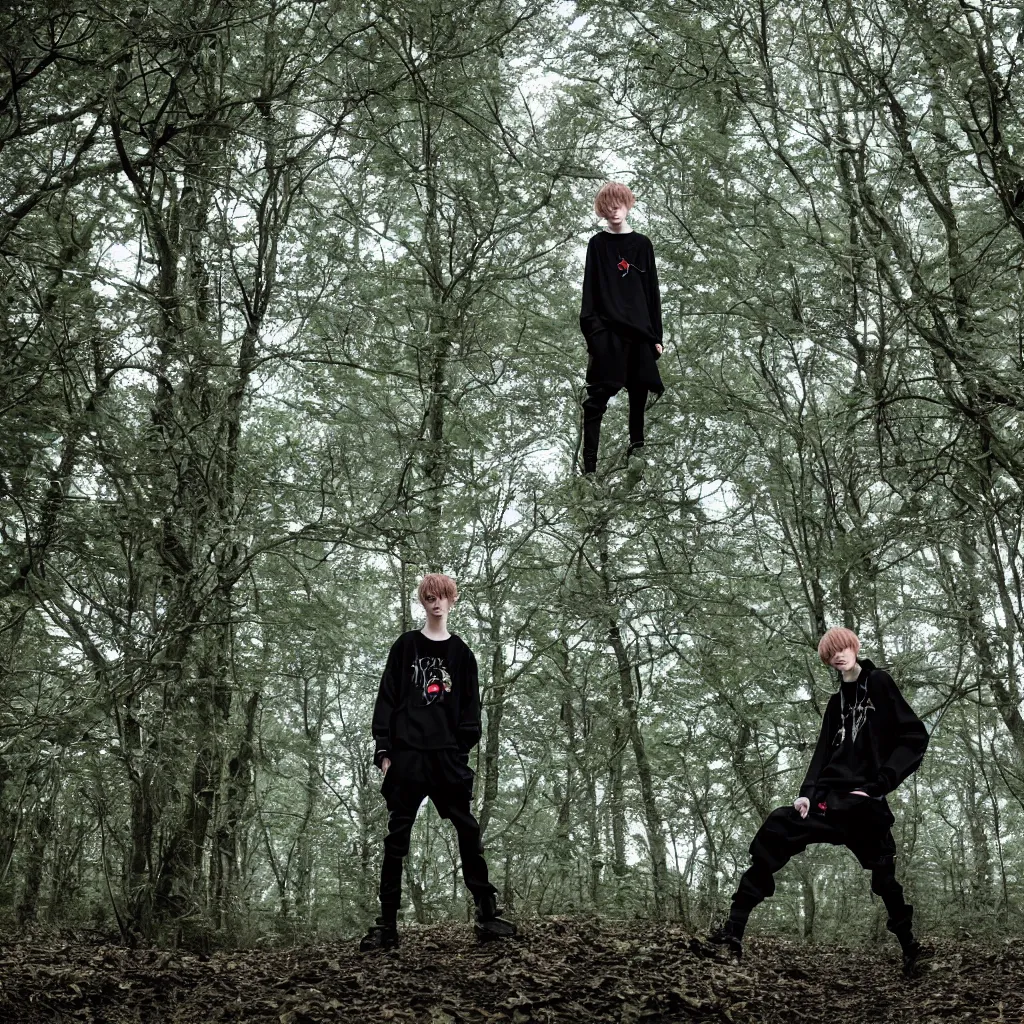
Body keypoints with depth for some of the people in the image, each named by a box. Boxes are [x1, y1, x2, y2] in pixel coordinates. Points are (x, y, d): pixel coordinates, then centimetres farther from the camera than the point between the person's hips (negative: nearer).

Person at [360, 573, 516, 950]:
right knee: (397, 836, 0)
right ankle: (387, 922, 3)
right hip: (407, 754, -1)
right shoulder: (405, 646, 9)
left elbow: (469, 706, 10)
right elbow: (387, 699, 5)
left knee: (468, 831, -2)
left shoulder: (461, 653, 12)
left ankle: (487, 913, 3)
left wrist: (465, 747, -4)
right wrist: (384, 750, -4)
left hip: (448, 756, 1)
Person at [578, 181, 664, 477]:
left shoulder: (642, 244, 9)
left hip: (639, 330, 3)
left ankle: (636, 446, 29)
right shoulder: (597, 244, 4)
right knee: (597, 397, -8)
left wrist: (656, 334, 4)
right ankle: (589, 461, -11)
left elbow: (652, 291, 7)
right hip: (606, 331, -3)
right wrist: (590, 327, -11)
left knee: (639, 392, 11)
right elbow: (590, 290, 0)